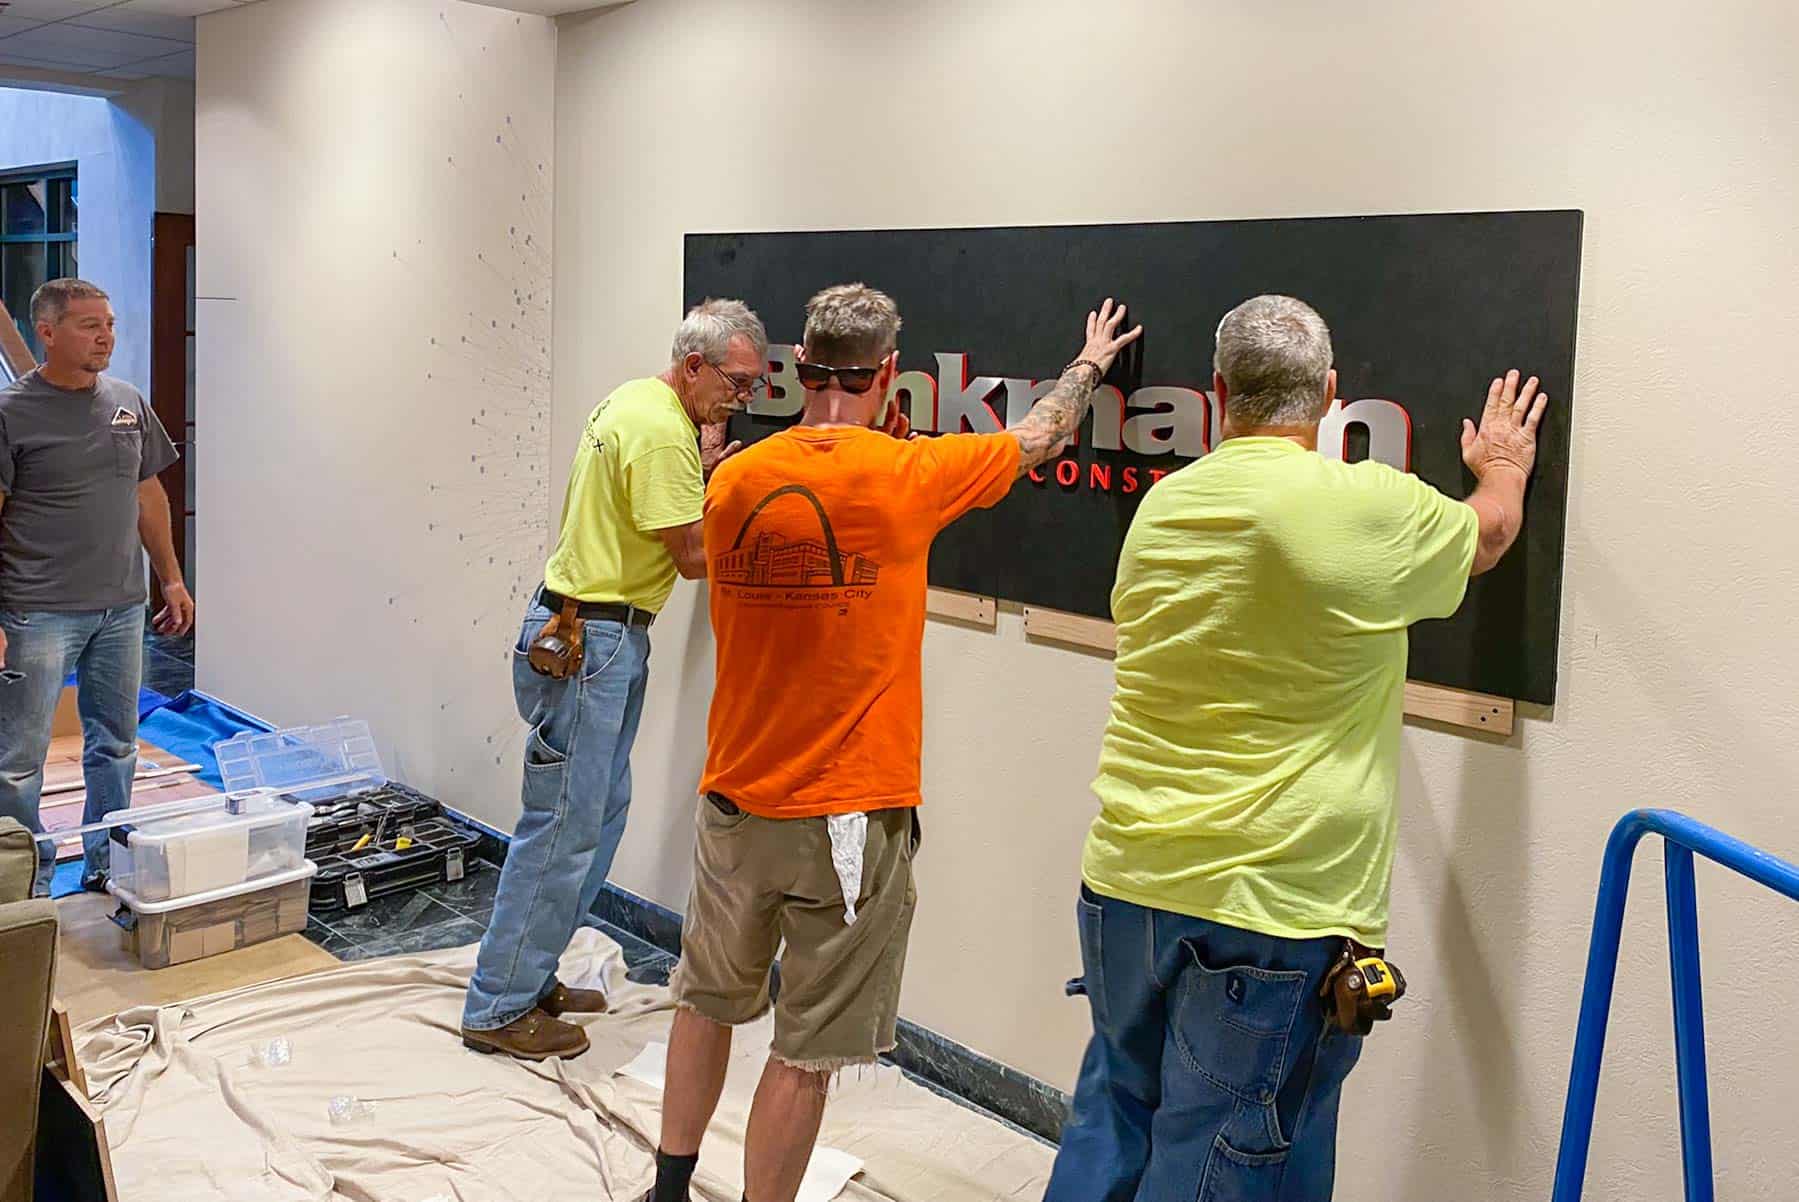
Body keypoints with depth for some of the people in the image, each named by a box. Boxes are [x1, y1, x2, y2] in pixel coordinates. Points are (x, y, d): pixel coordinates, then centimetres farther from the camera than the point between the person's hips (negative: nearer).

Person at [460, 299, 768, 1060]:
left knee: (601, 812, 16)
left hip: (597, 636, 11)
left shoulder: (634, 403, 14)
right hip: (589, 642, -11)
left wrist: (702, 470, 9)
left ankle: (529, 977, 25)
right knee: (565, 827, -5)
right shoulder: (663, 432, -19)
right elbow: (694, 556, -17)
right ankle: (499, 1009, 5)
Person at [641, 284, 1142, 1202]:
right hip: (848, 816, -5)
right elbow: (1037, 439, 5)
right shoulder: (905, 474, -12)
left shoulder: (733, 481, -2)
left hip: (735, 802, 5)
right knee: (807, 1051, 6)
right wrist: (1090, 364, 26)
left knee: (708, 1001, 23)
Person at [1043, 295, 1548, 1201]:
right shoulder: (1368, 507, -11)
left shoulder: (1163, 504, 4)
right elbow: (1488, 533, 11)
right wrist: (1502, 467, 32)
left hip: (1125, 882, 6)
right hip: (1273, 906, -6)